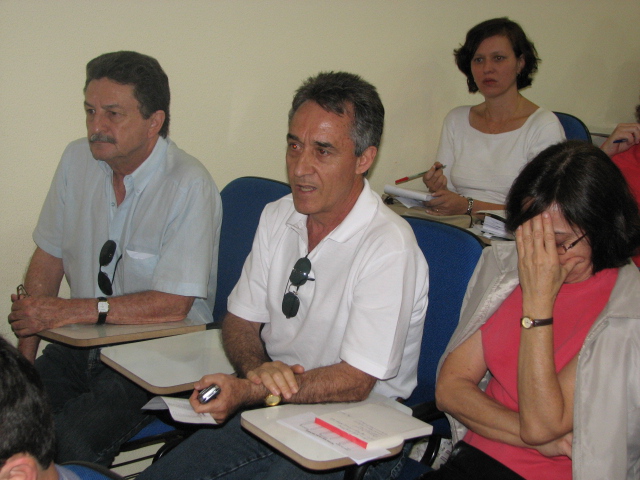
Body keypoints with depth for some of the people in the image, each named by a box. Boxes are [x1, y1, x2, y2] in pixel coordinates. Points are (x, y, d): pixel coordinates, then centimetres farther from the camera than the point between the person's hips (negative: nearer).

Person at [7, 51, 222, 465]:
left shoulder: (189, 186, -17)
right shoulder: (77, 160, 3)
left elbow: (172, 304, -18)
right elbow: (48, 259, 8)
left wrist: (71, 311, -19)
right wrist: (25, 358, 1)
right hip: (83, 343, 6)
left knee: (72, 440, -26)